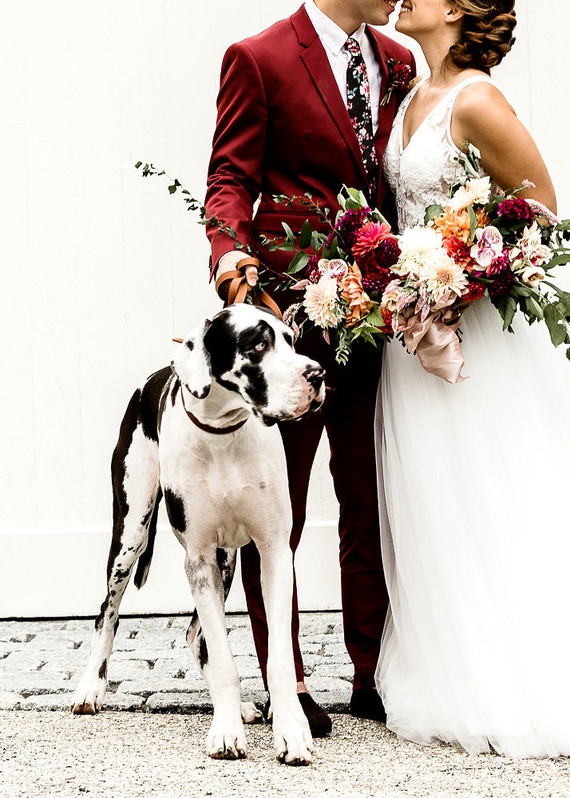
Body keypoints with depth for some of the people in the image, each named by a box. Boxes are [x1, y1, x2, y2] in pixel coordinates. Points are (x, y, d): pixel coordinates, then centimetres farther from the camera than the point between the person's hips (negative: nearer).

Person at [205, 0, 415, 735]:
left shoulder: (397, 62, 13)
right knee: (276, 504, 3)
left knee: (373, 502, 9)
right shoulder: (259, 59, -4)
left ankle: (373, 675, 17)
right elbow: (231, 178, -6)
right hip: (294, 313, -5)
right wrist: (230, 252, -26)